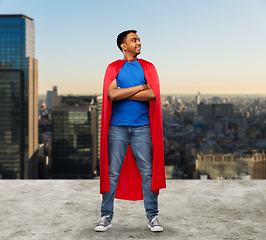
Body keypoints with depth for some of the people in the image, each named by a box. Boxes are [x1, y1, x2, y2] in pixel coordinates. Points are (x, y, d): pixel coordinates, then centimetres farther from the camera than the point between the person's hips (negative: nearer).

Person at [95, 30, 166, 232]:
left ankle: (152, 217, 7)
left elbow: (152, 94, -5)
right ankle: (106, 216, 7)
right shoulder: (113, 68, 9)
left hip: (142, 126, 1)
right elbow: (111, 94, -9)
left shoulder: (148, 67, 12)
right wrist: (139, 88, -5)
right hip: (117, 126, -1)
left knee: (147, 171, 0)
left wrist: (123, 93, -6)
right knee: (112, 172, -1)